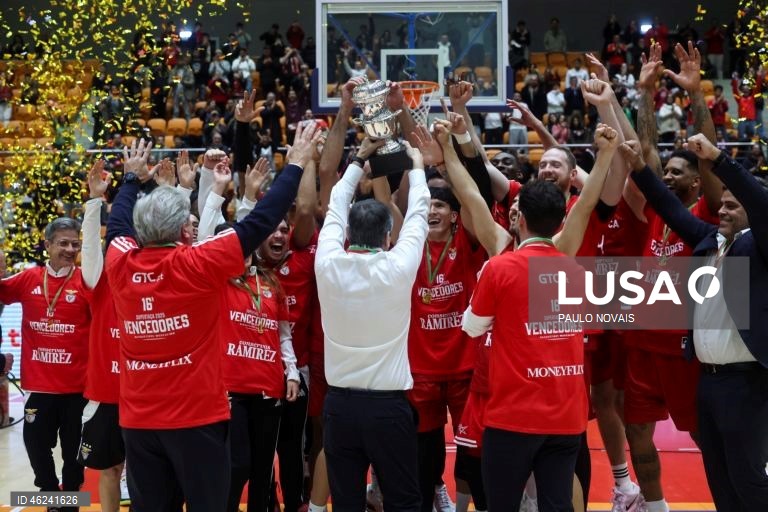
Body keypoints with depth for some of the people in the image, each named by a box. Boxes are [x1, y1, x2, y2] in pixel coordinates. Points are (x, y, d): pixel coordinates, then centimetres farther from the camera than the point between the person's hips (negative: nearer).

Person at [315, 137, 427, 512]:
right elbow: (417, 216, 6)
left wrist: (359, 160, 24)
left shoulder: (328, 264, -6)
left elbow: (336, 209, 11)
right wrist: (417, 168, 22)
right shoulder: (398, 268, -11)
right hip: (388, 405, -2)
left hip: (339, 404, 3)